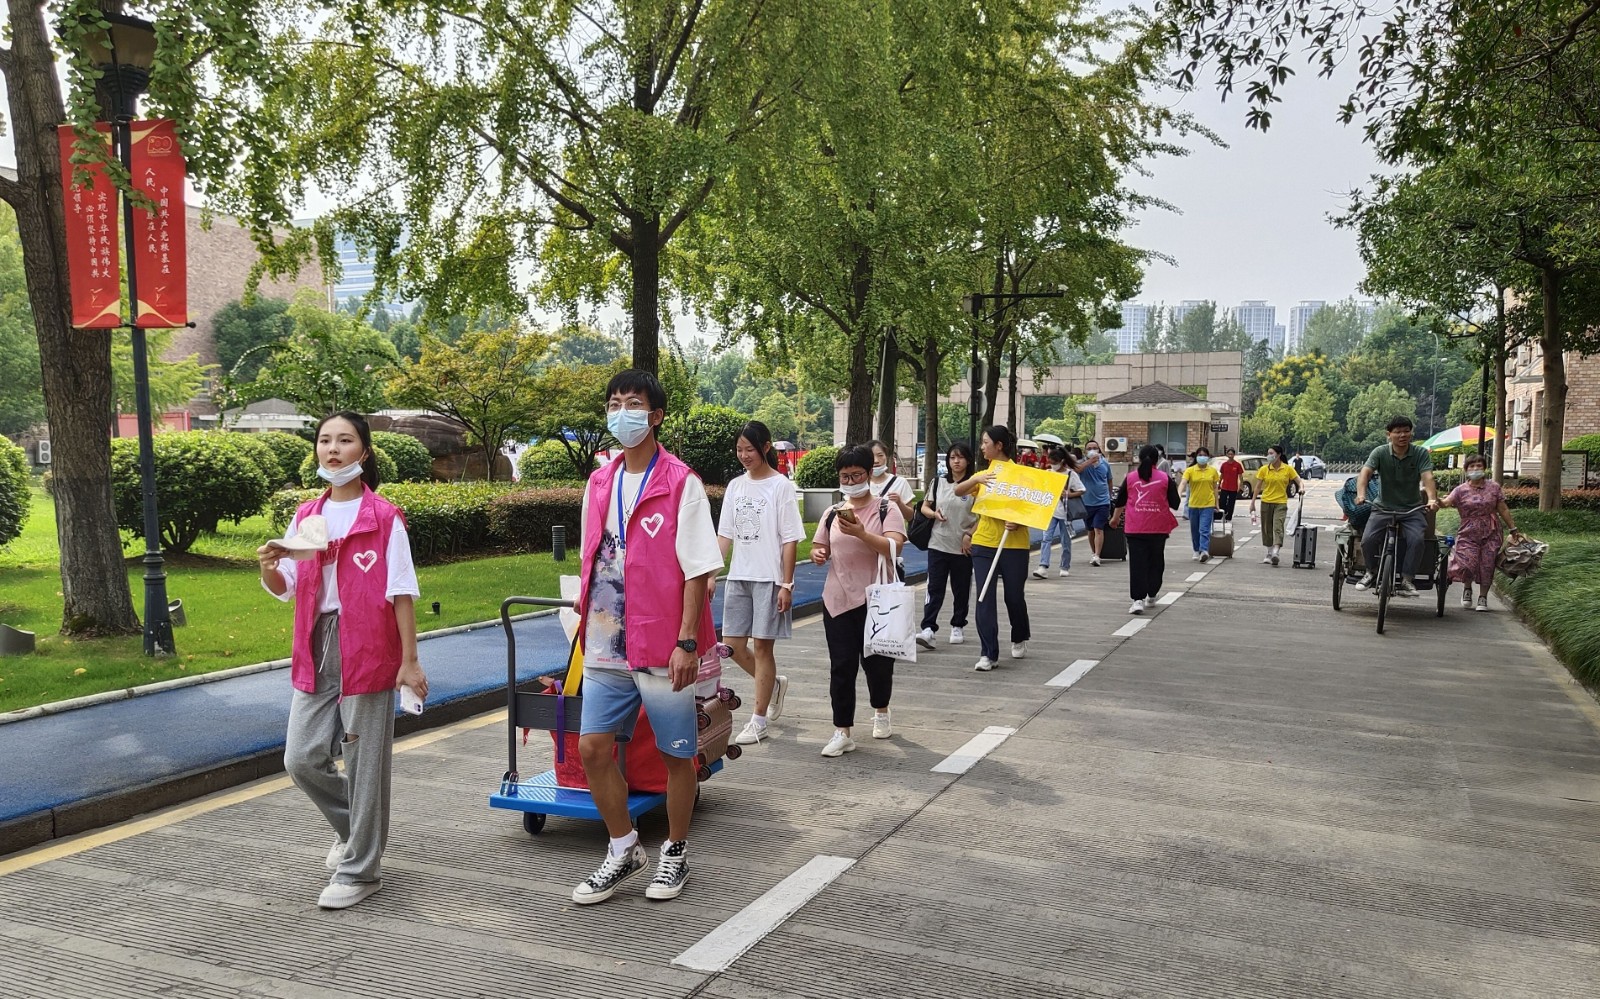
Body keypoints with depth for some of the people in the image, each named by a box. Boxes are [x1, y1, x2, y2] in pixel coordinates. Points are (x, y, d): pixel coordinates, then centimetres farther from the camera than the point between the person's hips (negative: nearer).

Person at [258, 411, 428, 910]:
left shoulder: (384, 517, -6)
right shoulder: (305, 516, 10)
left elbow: (401, 592, -7)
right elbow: (285, 588, 11)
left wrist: (409, 660, -10)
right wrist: (269, 567, -12)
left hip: (368, 650, -5)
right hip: (316, 647, 6)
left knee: (365, 762, 3)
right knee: (302, 759, 6)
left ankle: (360, 869, 17)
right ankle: (352, 826, 34)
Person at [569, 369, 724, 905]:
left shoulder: (681, 484, -9)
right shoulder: (599, 484, 9)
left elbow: (698, 569, -11)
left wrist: (687, 642, -16)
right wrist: (588, 618, 14)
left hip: (663, 649, -5)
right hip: (606, 647, 5)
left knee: (676, 755, 8)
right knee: (593, 747, 5)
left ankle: (675, 853, 27)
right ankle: (623, 848, 24)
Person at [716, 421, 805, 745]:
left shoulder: (781, 486, -7)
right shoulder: (735, 486, 9)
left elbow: (790, 540, -8)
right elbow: (725, 535, 11)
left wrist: (786, 584, -13)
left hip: (769, 578, -6)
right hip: (738, 576, 6)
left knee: (762, 646, 0)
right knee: (732, 645, 6)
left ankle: (759, 720, 11)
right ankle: (774, 683, 32)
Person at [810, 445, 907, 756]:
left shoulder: (886, 509, -3)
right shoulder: (833, 513, 11)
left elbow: (894, 547, -17)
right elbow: (819, 549, 18)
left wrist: (862, 534, -29)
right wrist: (818, 554, -5)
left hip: (875, 600, -3)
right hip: (838, 599, 3)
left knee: (876, 661, 10)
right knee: (841, 666, 0)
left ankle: (880, 712, 38)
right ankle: (843, 732, 5)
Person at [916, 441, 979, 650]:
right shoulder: (938, 483, 8)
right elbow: (925, 507, 16)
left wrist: (970, 535, -11)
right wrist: (934, 513, -5)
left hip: (963, 548, -2)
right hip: (938, 545, 2)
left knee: (961, 590, 10)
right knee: (934, 588, -6)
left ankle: (958, 627, 24)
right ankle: (928, 629, -11)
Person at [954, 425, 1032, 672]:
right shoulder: (984, 474, 11)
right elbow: (958, 491, 4)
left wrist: (1019, 522, -23)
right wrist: (977, 479, -14)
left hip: (1014, 544, -4)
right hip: (984, 542, 4)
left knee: (1014, 596, 10)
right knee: (985, 598, -3)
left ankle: (1020, 638, 37)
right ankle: (988, 654, 0)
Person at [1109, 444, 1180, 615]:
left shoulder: (1130, 477, 2)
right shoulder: (1165, 478, -2)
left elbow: (1120, 501, 11)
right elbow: (1174, 503, 2)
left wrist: (1115, 518, 29)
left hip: (1135, 529, 0)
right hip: (1158, 529, 0)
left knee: (1137, 564, -2)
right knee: (1156, 562, 16)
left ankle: (1138, 599, -11)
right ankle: (1151, 596, 26)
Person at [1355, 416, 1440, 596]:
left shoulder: (1421, 454, -4)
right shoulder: (1380, 452, -5)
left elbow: (1427, 477, -19)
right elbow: (1365, 473, -19)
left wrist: (1432, 499, -38)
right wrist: (1361, 494, -39)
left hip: (1411, 509, 0)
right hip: (1383, 508, 0)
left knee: (1416, 539, -27)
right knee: (1367, 540, -21)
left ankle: (1406, 580, -13)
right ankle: (1372, 572, 7)